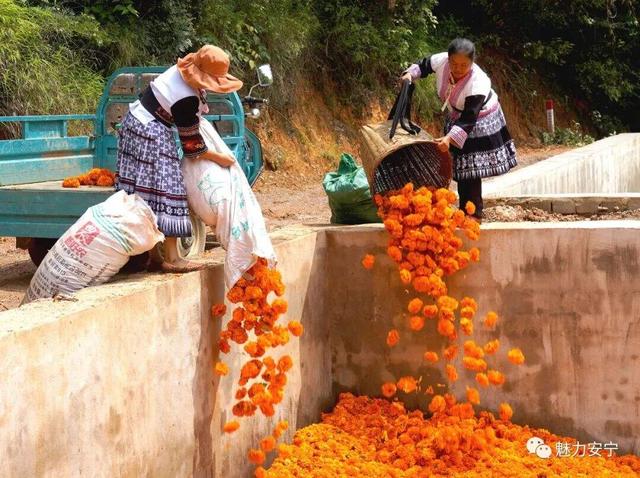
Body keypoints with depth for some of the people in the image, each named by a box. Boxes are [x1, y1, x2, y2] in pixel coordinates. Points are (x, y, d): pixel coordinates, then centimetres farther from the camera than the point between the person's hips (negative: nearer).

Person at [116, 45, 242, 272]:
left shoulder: (180, 70, 0)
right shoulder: (187, 100, -24)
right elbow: (191, 145, -14)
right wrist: (219, 158, -2)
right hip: (152, 135, -10)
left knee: (143, 194, 8)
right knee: (164, 192, -8)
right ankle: (171, 258, -8)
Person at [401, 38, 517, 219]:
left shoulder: (478, 83, -37)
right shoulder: (441, 61, -22)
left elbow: (469, 119, -37)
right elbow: (424, 65, 1)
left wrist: (450, 138, -48)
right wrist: (410, 74, -20)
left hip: (479, 122, -6)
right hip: (457, 117, 6)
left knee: (471, 170, -8)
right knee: (461, 167, 11)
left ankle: (474, 213, 1)